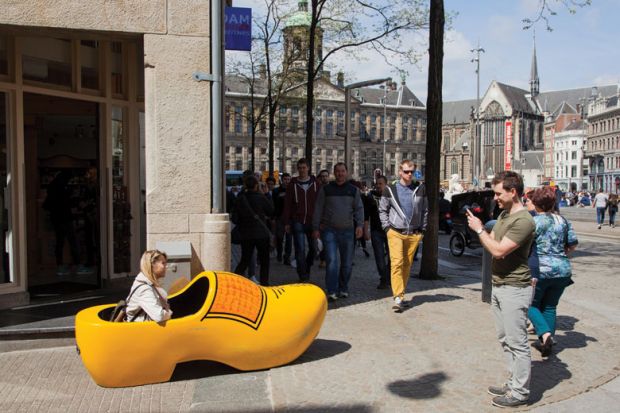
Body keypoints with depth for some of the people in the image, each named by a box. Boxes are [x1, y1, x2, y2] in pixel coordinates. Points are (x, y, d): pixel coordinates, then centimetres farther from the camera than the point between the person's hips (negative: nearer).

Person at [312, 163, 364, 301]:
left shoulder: (353, 190, 10)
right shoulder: (326, 189, 6)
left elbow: (359, 208, 7)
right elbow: (318, 209, 6)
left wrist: (360, 225, -8)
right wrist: (316, 228, 1)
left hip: (347, 230, 2)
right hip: (329, 230, -2)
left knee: (347, 262, 7)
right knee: (331, 260, -12)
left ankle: (343, 289, 23)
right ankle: (332, 292, -8)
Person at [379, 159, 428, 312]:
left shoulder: (420, 189, 8)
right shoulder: (390, 189, 3)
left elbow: (424, 210, 12)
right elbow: (382, 210, 7)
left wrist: (422, 229, 5)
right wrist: (387, 227, -3)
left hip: (414, 234, 3)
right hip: (395, 232, -2)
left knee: (407, 265, 7)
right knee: (397, 263, -12)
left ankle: (400, 294, 18)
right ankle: (398, 298, -14)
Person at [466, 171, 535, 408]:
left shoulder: (523, 221, -19)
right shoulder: (503, 214, 12)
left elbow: (498, 250, -24)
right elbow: (491, 241, 15)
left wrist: (479, 229, -13)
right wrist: (478, 227, -1)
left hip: (514, 289, -10)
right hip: (498, 286, 10)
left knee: (517, 343, 0)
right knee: (505, 339, 17)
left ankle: (520, 393, 12)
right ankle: (514, 383, 29)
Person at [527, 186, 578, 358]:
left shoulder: (534, 221, -10)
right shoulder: (563, 220, 7)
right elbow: (573, 245, 9)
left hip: (540, 270, -5)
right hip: (562, 270, 5)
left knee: (532, 305, 11)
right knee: (550, 307, 16)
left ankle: (545, 333, -11)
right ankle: (546, 344, 19)